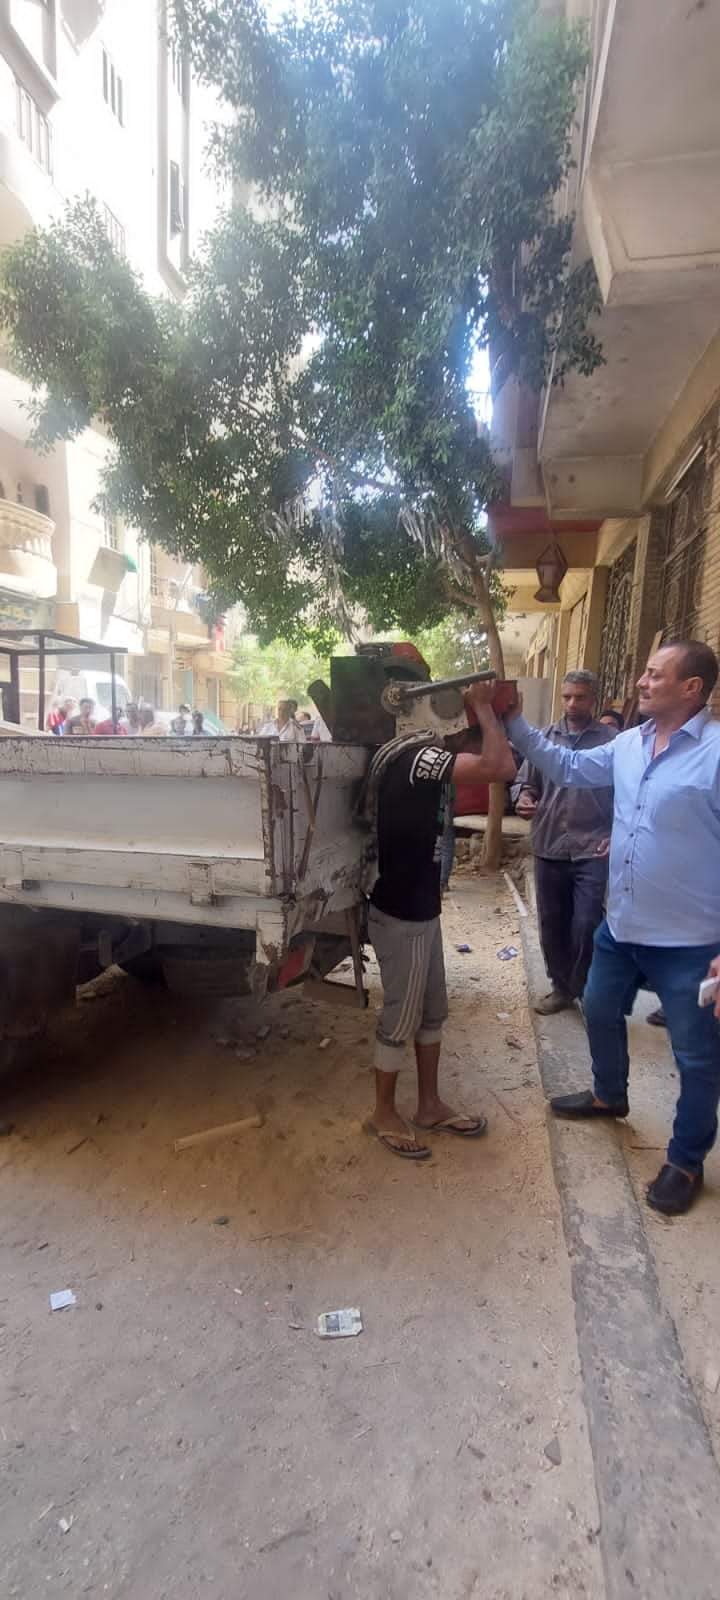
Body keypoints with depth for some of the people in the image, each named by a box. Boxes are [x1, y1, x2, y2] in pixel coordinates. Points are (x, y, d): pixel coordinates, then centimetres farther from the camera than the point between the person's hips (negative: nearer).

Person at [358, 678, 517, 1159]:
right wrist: (484, 708, -21)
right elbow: (500, 767, -34)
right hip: (402, 914, -10)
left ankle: (430, 1106, 37)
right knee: (401, 1019, 7)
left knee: (433, 1011, 20)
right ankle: (384, 1114, 28)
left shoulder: (420, 754, 7)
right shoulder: (418, 757, -24)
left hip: (419, 907, 10)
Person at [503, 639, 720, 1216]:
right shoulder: (628, 744, 3)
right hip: (621, 926, 8)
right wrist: (516, 722, 8)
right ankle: (609, 1095, 52)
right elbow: (568, 766, 17)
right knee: (600, 1012, 25)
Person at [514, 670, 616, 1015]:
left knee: (586, 926, -5)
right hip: (549, 848, 4)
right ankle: (562, 987, 32)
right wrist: (524, 798, -12)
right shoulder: (545, 736, 5)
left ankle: (587, 990, 19)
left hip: (592, 851, -3)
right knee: (551, 925, 13)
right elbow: (526, 779, 9)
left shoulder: (612, 740, -3)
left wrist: (616, 836, -9)